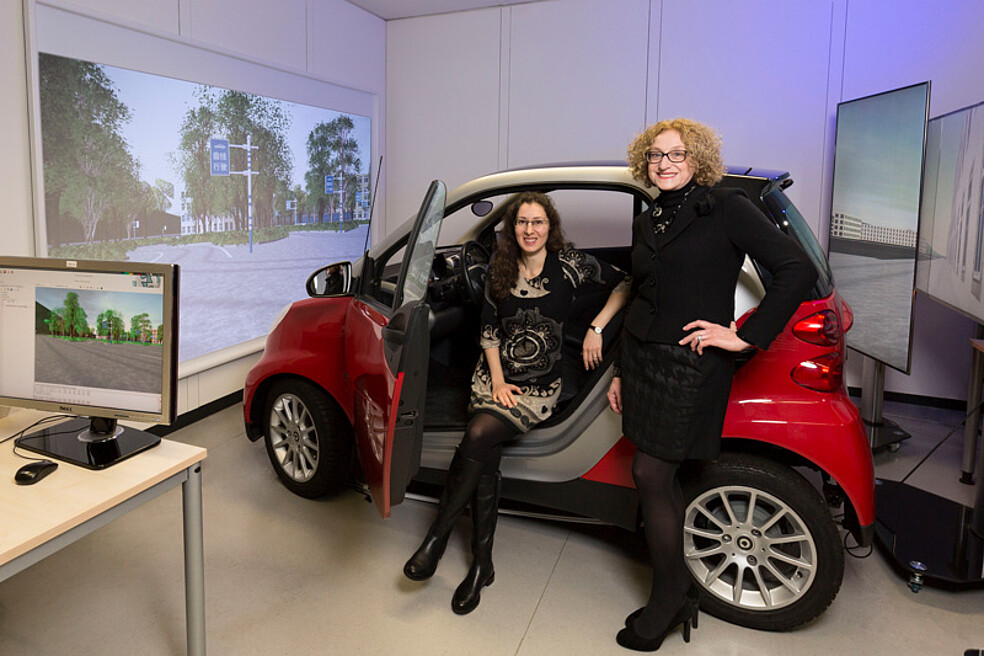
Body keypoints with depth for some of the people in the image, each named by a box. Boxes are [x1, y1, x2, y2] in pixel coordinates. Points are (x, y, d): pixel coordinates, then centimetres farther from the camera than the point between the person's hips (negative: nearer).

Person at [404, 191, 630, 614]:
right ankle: (482, 564, -2)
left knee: (478, 438, -26)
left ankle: (436, 539, -11)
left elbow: (624, 284, 4)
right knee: (485, 461, -18)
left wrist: (596, 328, -4)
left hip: (540, 386, -3)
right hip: (494, 376, 3)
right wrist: (498, 380, -4)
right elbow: (488, 330, 7)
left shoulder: (569, 264, -4)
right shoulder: (501, 272, 6)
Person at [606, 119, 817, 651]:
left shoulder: (726, 209, -6)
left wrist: (746, 336, -14)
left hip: (690, 366, -6)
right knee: (663, 478, 11)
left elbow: (798, 271, -11)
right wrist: (620, 372, 19)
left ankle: (666, 601, 16)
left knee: (650, 475, -4)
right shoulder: (646, 223, 14)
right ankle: (679, 593, 27)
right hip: (642, 361, 7)